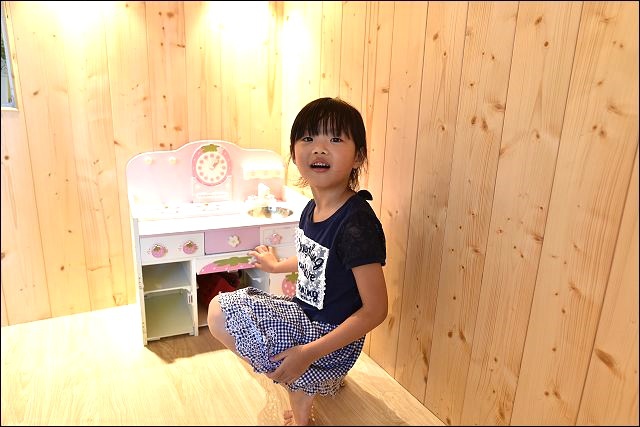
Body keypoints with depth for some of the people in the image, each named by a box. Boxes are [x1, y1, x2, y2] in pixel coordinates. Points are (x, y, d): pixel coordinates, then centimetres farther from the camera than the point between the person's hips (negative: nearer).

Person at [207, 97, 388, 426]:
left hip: (331, 336, -9)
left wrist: (309, 352, -26)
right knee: (219, 309, 19)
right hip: (305, 314, 9)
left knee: (220, 315, -14)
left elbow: (376, 309, -24)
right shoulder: (313, 208, -3)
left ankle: (301, 397, 7)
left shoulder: (356, 223, -29)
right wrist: (278, 266, 31)